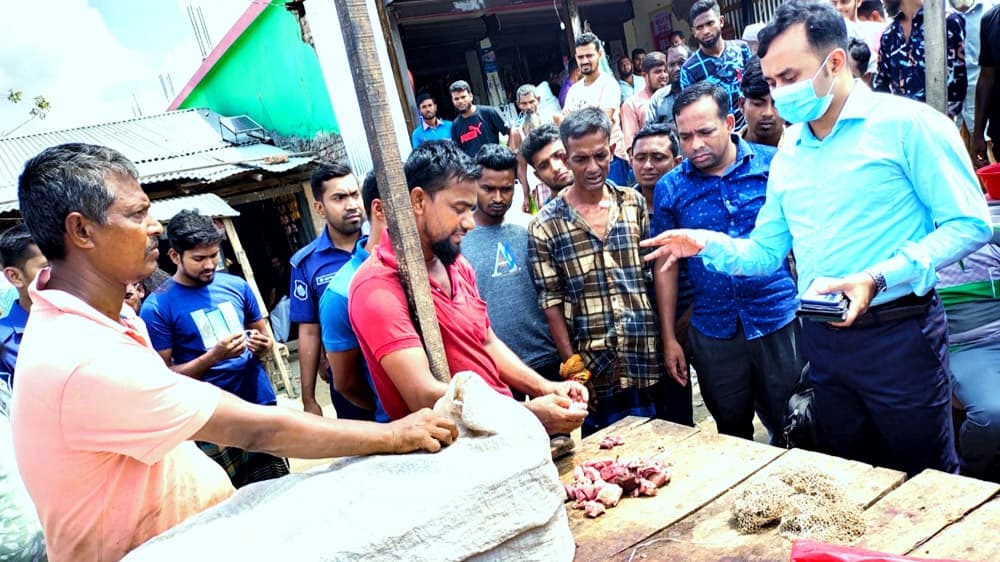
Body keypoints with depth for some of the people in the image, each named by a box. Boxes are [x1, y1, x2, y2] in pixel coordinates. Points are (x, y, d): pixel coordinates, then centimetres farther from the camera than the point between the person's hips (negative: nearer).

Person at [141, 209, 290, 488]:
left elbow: (265, 336, 16)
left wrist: (261, 345, -7)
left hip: (262, 404, 4)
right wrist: (214, 356, -21)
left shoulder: (236, 285, 5)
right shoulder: (157, 307, -7)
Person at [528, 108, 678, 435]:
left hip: (650, 360, 3)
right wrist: (571, 364, -6)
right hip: (595, 371, -3)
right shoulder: (545, 226, -4)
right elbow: (551, 302, -3)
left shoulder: (634, 203, 6)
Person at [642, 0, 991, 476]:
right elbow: (767, 252, 12)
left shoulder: (905, 123, -9)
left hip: (898, 334, -5)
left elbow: (969, 224, -13)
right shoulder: (787, 158, 10)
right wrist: (708, 244, -6)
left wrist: (877, 279, -23)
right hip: (823, 341, 6)